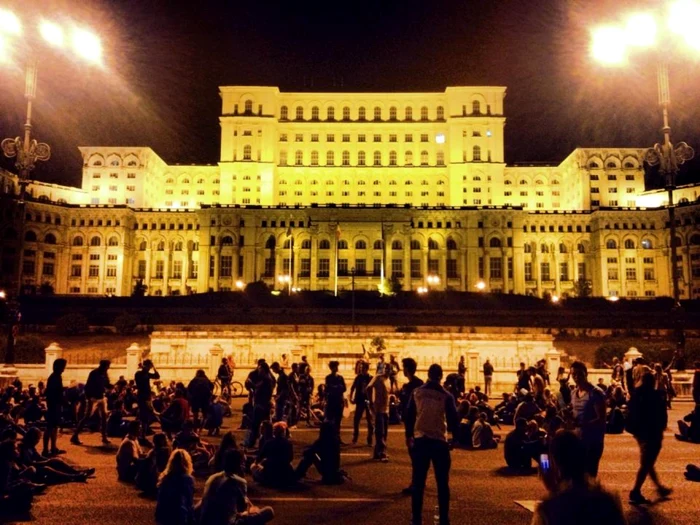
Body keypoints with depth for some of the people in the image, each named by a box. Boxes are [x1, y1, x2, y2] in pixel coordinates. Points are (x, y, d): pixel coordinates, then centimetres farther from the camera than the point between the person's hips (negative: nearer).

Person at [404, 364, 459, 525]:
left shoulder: (417, 393, 2)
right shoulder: (446, 396, -5)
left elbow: (409, 415, 6)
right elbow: (453, 419, -4)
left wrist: (408, 435, 17)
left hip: (420, 440, 2)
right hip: (439, 441, -2)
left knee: (418, 482, 8)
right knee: (442, 483, 8)